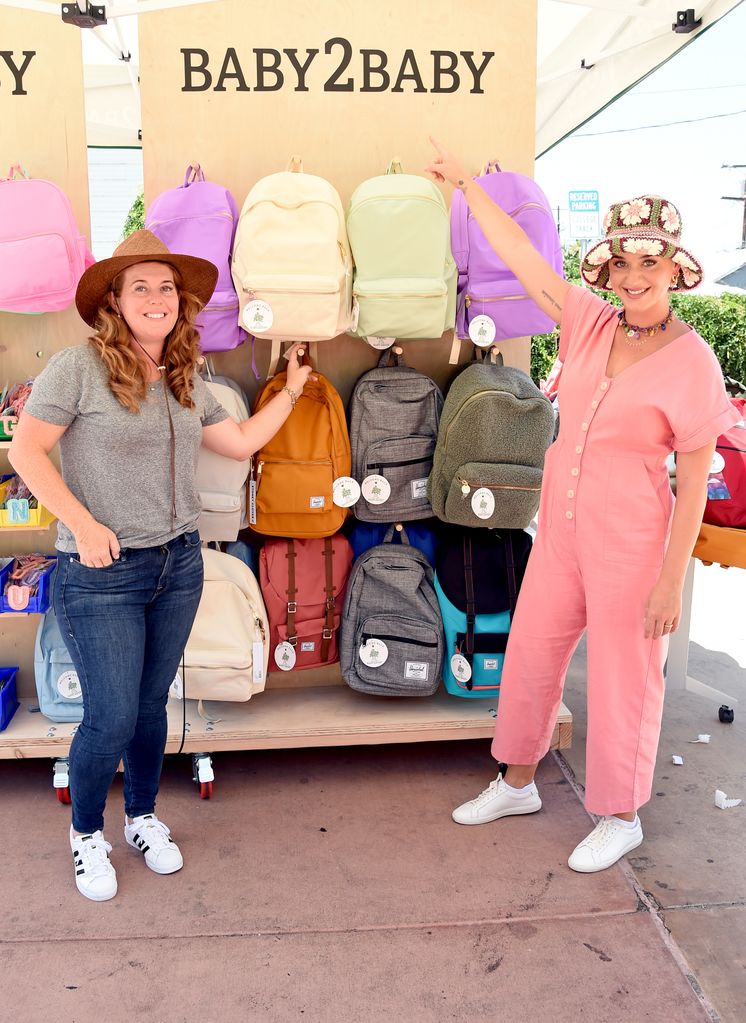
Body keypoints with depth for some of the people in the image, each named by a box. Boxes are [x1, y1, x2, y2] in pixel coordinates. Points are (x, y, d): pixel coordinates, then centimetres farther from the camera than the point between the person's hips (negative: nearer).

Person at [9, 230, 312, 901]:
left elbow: (241, 442, 18)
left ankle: (143, 817, 38)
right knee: (112, 718, -1)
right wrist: (83, 523, -17)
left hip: (178, 565, 6)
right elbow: (26, 451, -10)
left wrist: (292, 390, 18)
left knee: (152, 703, 15)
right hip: (101, 576, -5)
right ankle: (86, 832, 27)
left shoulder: (186, 380, 9)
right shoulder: (79, 368, -10)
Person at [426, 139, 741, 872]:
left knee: (623, 682, 8)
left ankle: (621, 818, 31)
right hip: (561, 531, 6)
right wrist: (465, 182, 12)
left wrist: (671, 579, -13)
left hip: (630, 548, -6)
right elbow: (519, 254, 6)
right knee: (530, 656, 17)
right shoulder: (591, 324, 0)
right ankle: (516, 784, 39)